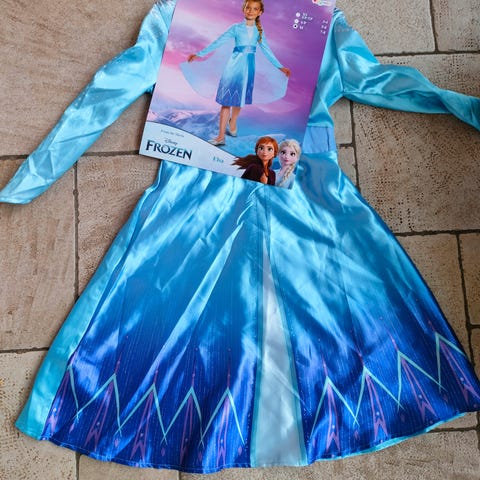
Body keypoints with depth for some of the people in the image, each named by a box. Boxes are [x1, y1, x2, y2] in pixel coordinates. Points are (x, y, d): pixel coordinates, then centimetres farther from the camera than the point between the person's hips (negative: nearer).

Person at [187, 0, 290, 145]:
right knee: (228, 99, -5)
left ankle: (232, 125, 35)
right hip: (235, 65, -3)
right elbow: (219, 42, -6)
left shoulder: (259, 31, 6)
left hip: (248, 67, 3)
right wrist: (200, 54, -12)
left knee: (240, 98, 12)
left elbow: (266, 50, 13)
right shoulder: (236, 27, -3)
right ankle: (221, 136, -5)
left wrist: (280, 67, 13)